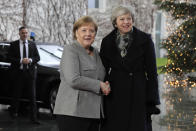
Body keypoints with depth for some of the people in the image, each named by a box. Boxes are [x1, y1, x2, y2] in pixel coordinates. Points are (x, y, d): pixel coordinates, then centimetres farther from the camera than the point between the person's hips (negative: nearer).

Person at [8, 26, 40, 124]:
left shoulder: (32, 44, 8)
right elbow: (9, 58, -4)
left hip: (30, 72, 1)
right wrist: (20, 61, -16)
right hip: (18, 72, -1)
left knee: (32, 96, -2)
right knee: (17, 94, 11)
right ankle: (14, 112, 31)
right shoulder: (13, 45, 2)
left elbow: (37, 57, 7)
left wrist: (30, 60, -13)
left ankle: (34, 117, -1)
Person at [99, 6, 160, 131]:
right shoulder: (107, 42, 6)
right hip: (114, 97, 2)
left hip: (138, 96, -2)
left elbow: (151, 72, -1)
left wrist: (152, 101, -6)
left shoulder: (145, 40, 0)